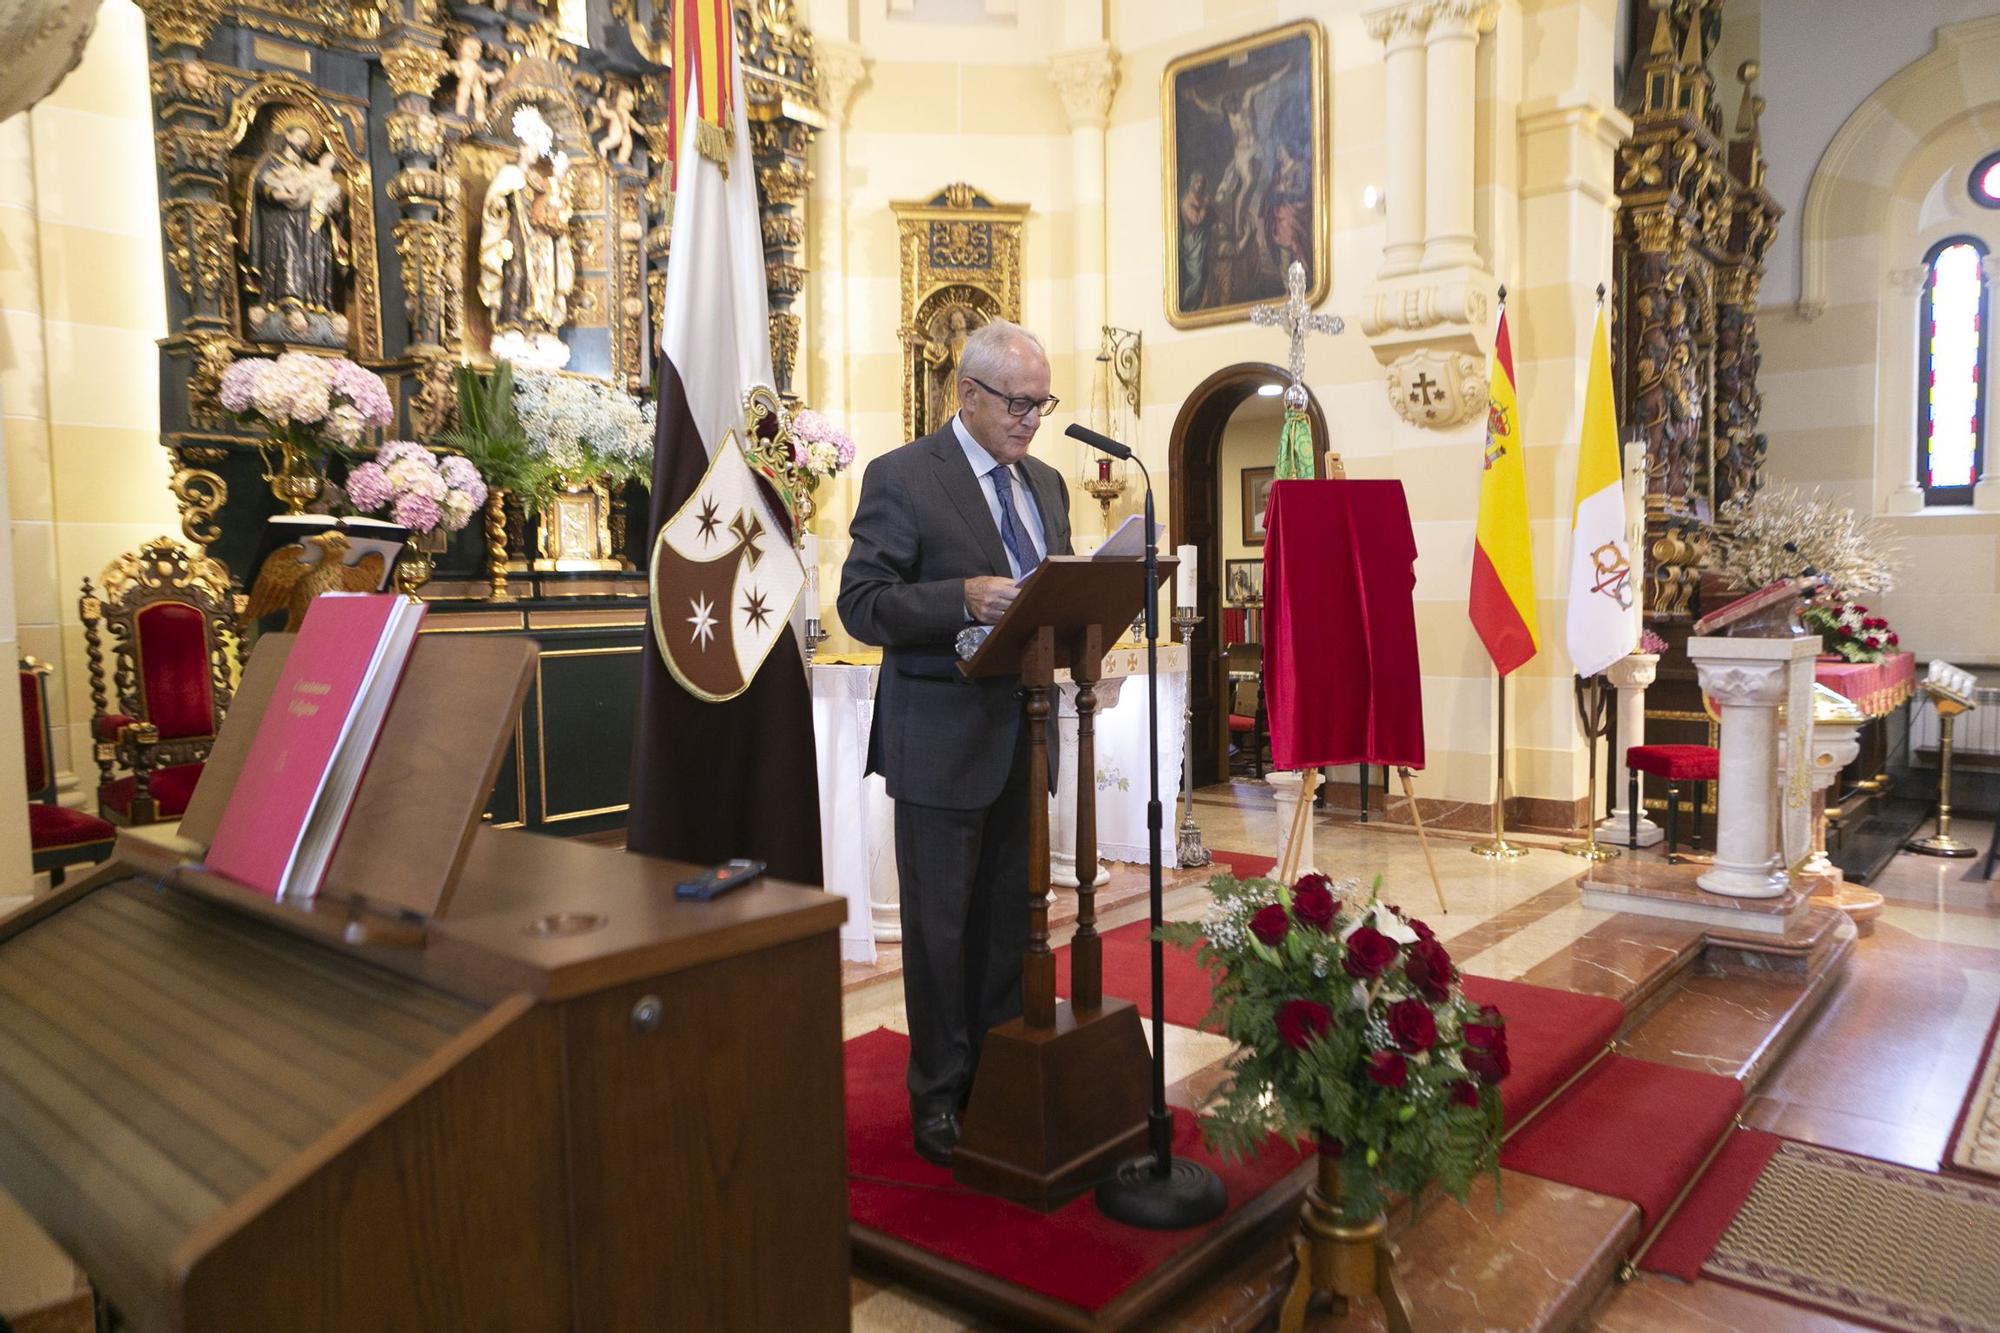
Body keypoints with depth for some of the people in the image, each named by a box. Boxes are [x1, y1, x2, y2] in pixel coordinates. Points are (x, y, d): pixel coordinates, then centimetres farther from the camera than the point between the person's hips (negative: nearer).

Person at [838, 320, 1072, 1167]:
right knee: (941, 925, 6)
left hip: (1024, 739, 6)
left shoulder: (1046, 484, 14)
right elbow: (862, 604, -14)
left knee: (1011, 919, 15)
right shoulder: (900, 478, -7)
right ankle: (941, 1097, 21)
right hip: (944, 741, -6)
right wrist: (964, 598, -28)